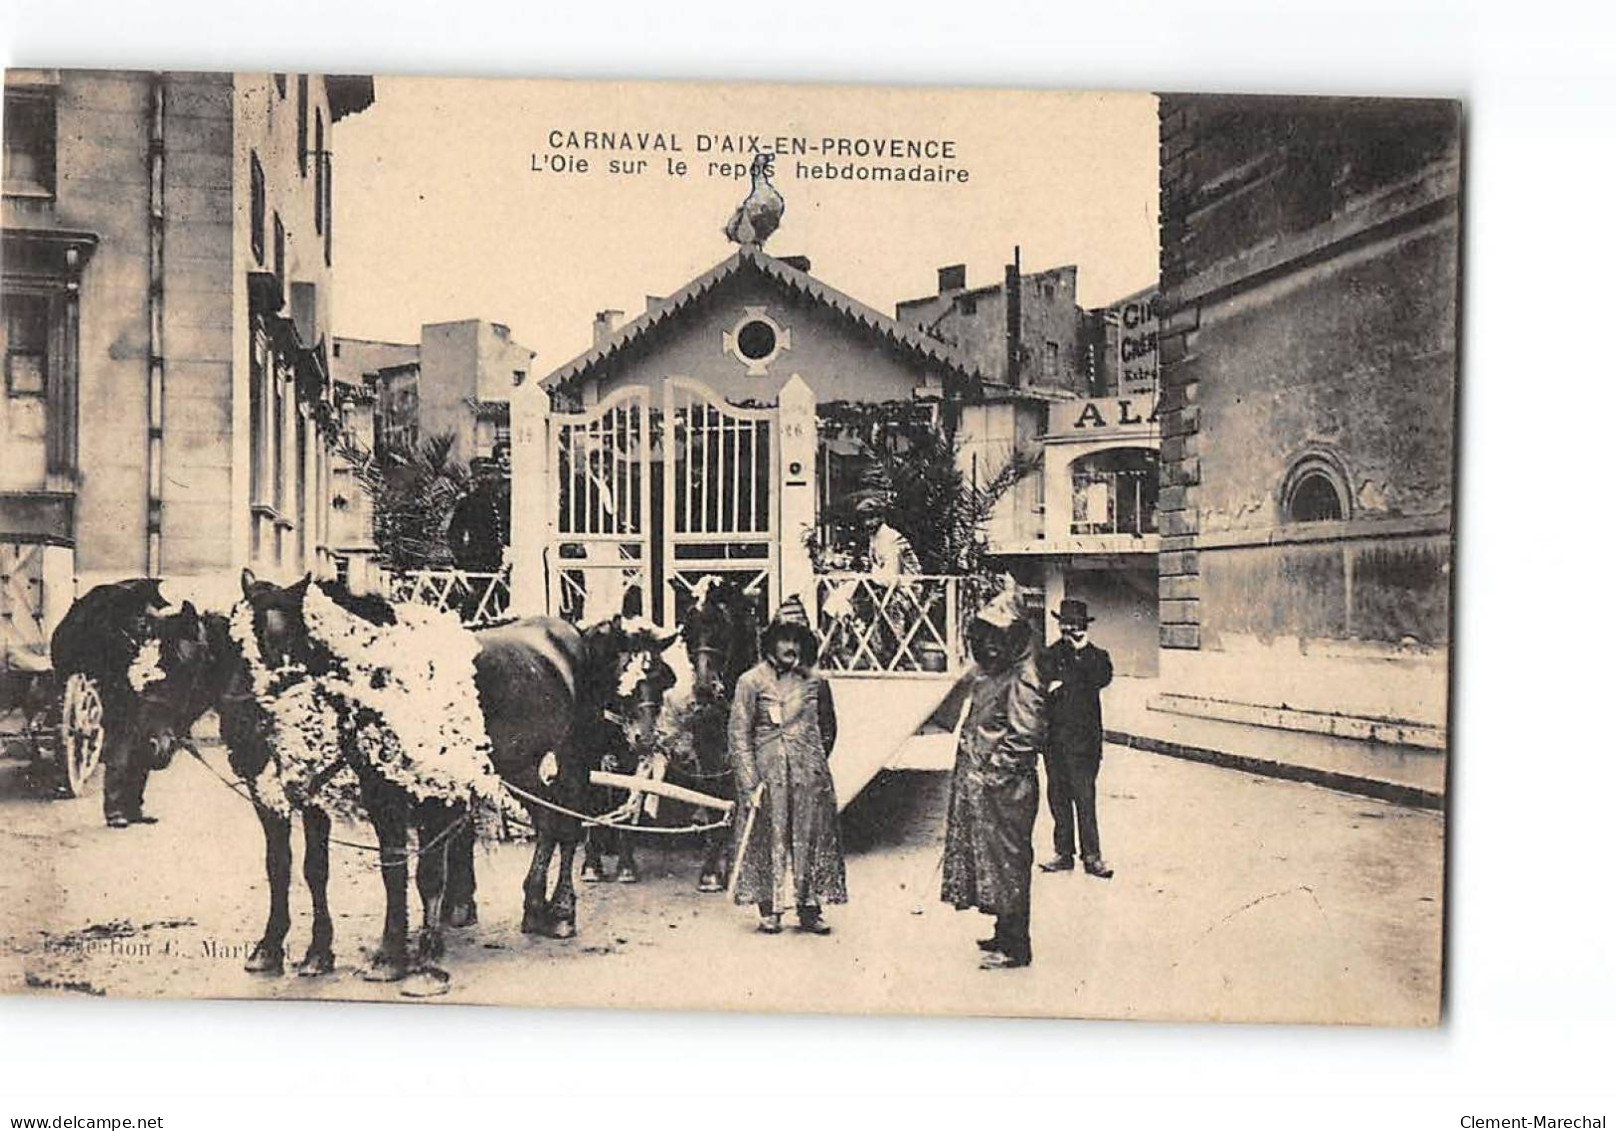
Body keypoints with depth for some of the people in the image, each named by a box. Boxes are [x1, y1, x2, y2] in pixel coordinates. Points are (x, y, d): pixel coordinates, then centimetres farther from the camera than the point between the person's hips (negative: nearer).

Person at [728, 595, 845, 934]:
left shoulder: (814, 681, 7)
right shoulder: (751, 681, -3)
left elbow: (828, 729, 19)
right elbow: (739, 735, -5)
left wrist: (816, 763, 13)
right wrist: (750, 782, -11)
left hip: (809, 776, 3)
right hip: (767, 775, -3)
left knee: (812, 839, 5)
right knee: (767, 839, 2)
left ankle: (810, 908, 14)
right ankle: (768, 909, 12)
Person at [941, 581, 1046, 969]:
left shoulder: (1022, 681, -16)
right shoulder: (986, 675, 12)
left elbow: (1028, 737, -20)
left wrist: (994, 763, -15)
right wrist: (969, 756, 12)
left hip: (1006, 788, -9)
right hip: (980, 783, 9)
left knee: (1007, 859, -2)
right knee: (988, 855, 16)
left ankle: (1015, 948, 7)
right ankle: (1005, 934, 29)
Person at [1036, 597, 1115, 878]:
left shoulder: (1096, 655, 5)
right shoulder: (1049, 655, 12)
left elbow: (1101, 678, -15)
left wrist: (1082, 652, -15)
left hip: (1083, 739, -3)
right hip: (1054, 737, 3)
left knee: (1084, 797, -6)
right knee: (1058, 797, 8)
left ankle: (1091, 856, 0)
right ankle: (1064, 853, 16)